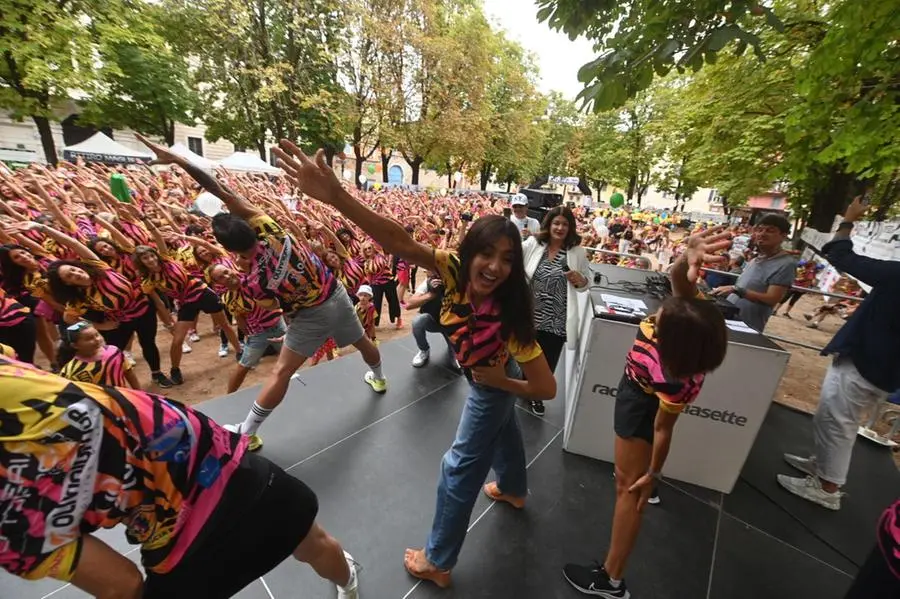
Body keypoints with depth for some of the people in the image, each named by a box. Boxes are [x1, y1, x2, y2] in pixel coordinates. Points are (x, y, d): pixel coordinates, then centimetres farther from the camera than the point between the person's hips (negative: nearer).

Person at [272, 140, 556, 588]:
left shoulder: (510, 317, -40)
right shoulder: (454, 270, -29)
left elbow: (547, 389, -32)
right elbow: (400, 242, -43)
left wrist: (501, 382, -25)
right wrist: (337, 197, -55)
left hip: (495, 386, -6)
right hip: (487, 381, 6)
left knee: (460, 466, 6)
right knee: (501, 430, 31)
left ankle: (437, 562, 31)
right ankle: (513, 490, 64)